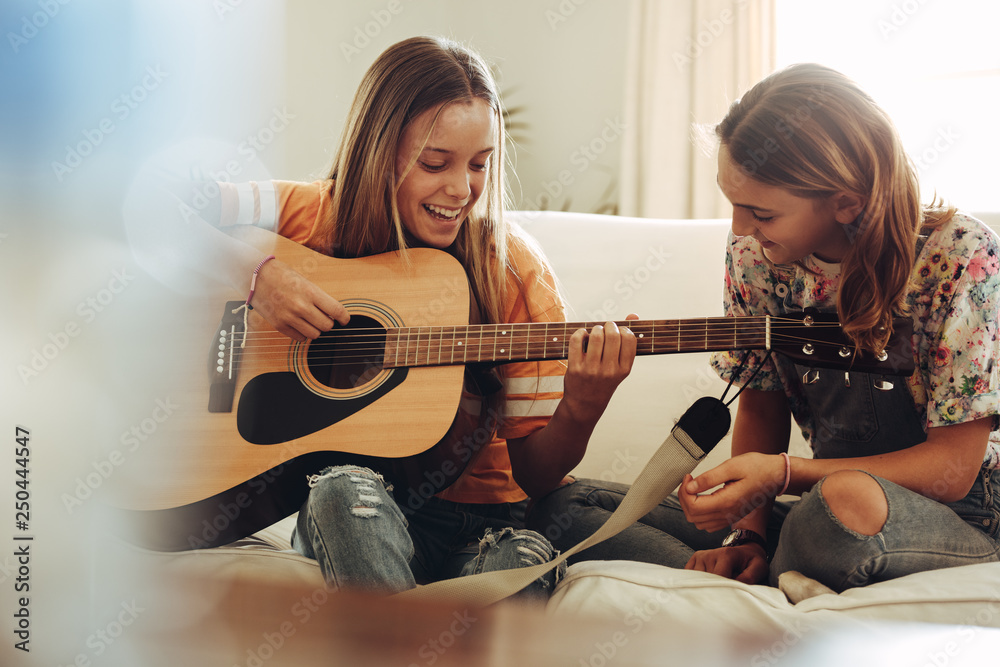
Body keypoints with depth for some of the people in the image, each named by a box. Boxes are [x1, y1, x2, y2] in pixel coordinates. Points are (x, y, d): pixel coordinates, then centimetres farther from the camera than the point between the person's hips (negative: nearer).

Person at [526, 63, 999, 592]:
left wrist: (781, 474, -27)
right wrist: (749, 534, -11)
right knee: (560, 507, -8)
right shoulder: (753, 254, -3)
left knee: (848, 502, -44)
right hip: (819, 509, 5)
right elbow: (761, 409, 6)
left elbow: (953, 467, -18)